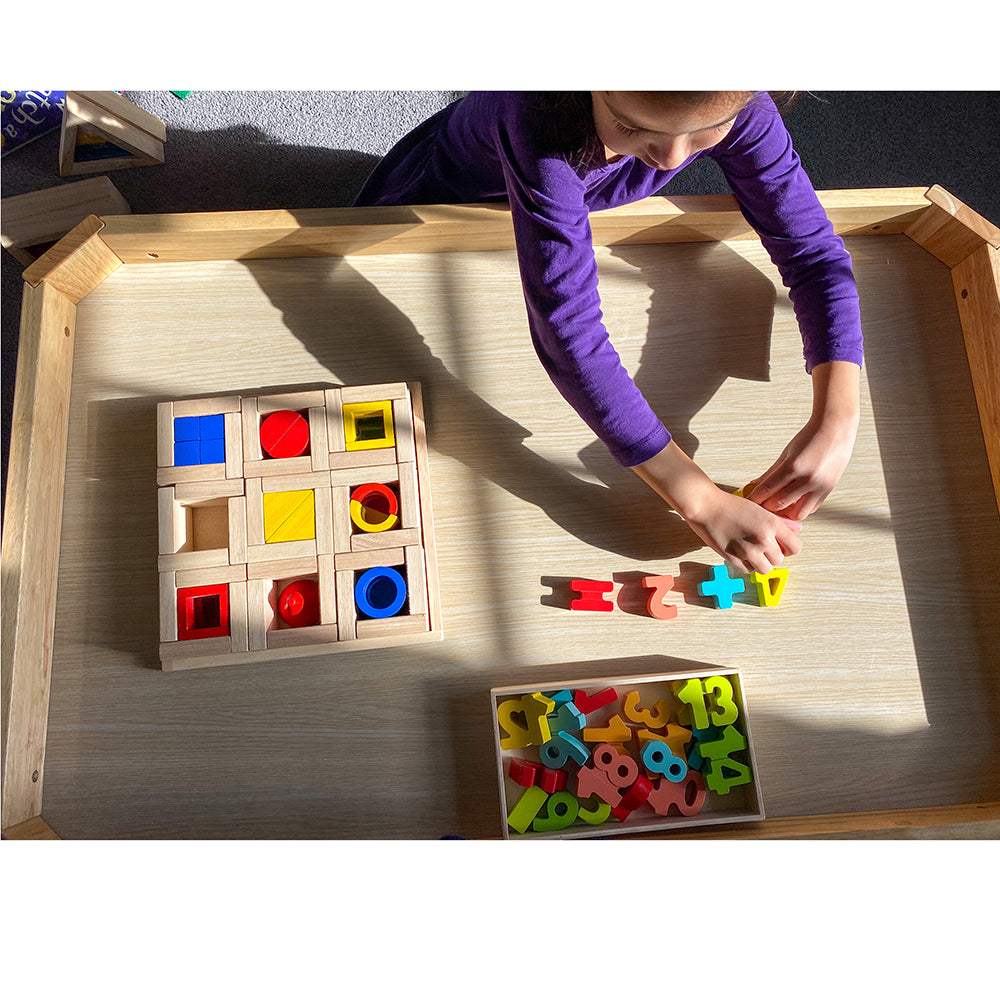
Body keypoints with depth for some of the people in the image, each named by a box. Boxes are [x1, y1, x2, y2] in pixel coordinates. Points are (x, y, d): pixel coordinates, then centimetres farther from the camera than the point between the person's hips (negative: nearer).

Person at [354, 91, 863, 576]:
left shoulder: (740, 109, -33)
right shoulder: (547, 121, -49)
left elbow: (812, 247, -27)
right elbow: (568, 331, -53)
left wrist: (835, 421, -43)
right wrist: (702, 501, -54)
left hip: (571, 205, 3)